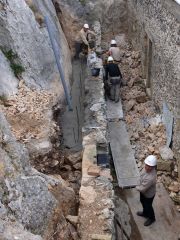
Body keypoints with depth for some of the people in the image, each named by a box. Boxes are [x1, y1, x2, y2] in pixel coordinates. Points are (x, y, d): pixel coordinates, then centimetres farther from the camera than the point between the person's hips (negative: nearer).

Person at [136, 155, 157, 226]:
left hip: (148, 194, -7)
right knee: (143, 202, 32)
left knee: (148, 206, 21)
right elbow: (142, 176, 2)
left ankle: (151, 218, 52)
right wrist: (139, 185, 1)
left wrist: (137, 187, -13)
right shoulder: (148, 168, -22)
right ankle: (145, 213, 62)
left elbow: (142, 189, -33)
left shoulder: (150, 178, -47)